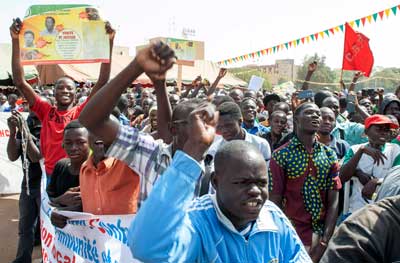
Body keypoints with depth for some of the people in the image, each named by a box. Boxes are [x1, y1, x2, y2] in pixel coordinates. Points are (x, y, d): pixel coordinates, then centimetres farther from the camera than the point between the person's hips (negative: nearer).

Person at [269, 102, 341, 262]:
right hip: (292, 233, -3)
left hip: (322, 231, 4)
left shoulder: (330, 155, 4)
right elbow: (275, 201, -7)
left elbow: (333, 201, 2)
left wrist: (325, 240, -6)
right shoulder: (281, 155, -7)